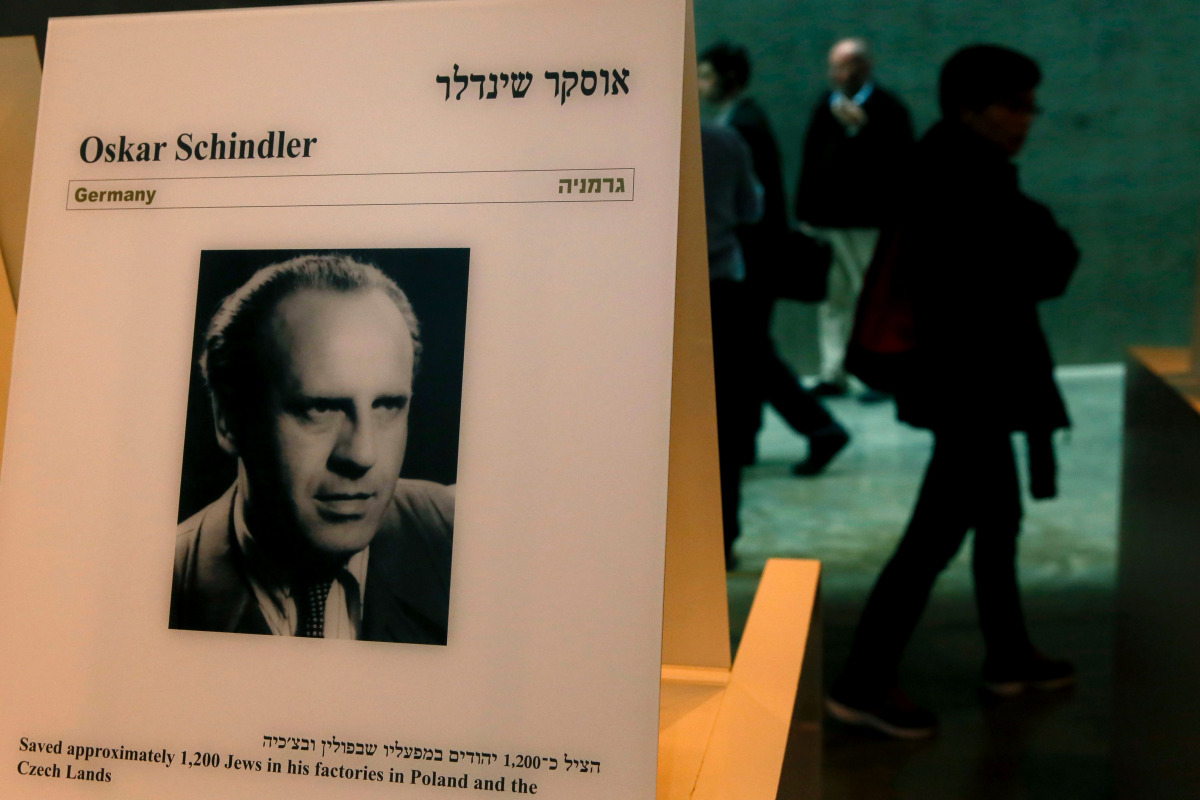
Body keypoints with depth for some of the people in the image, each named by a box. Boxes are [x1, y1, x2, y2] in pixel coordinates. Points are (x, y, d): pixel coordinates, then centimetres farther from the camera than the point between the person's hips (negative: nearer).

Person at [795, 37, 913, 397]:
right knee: (832, 300, 8)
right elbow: (810, 161, 16)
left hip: (868, 223, -6)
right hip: (825, 220, 6)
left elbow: (899, 161, -15)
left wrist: (861, 127, -21)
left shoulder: (886, 108, -4)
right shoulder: (826, 106, 14)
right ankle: (833, 374, 15)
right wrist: (805, 214, 11)